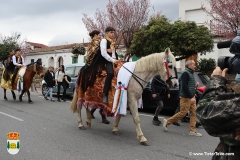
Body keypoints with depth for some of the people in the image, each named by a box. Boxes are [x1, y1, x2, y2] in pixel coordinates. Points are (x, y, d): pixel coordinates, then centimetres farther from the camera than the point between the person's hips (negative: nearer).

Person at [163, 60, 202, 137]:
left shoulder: (190, 73, 16)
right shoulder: (186, 73, -13)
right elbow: (184, 87, -20)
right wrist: (191, 97, -21)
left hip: (191, 97, 9)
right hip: (186, 98, -9)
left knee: (193, 113, 5)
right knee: (182, 113, -5)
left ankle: (192, 131, 9)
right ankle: (167, 122, 9)